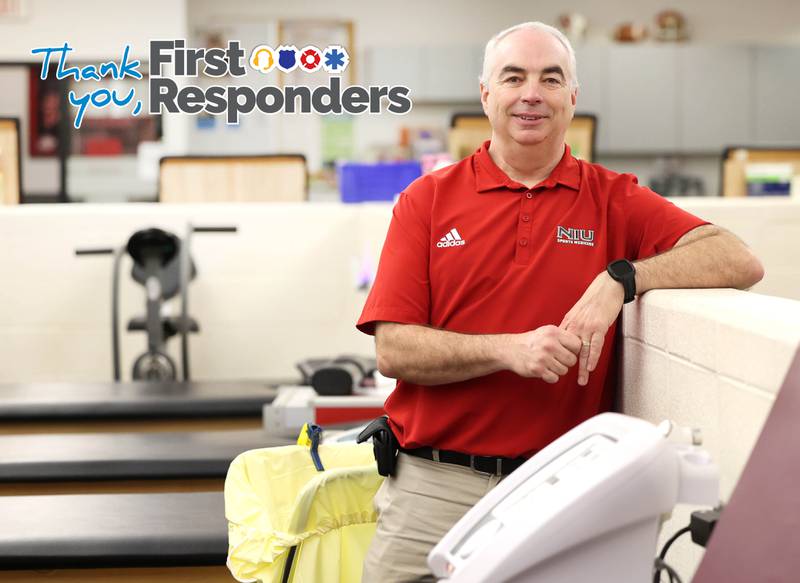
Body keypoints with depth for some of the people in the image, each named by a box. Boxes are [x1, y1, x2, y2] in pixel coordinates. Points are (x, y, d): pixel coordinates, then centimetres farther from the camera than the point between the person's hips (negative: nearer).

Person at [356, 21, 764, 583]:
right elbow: (394, 351, -4)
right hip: (435, 488, 0)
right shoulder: (427, 200, 4)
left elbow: (740, 261, -8)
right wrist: (509, 350, -18)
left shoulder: (613, 200, 4)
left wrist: (621, 278, -20)